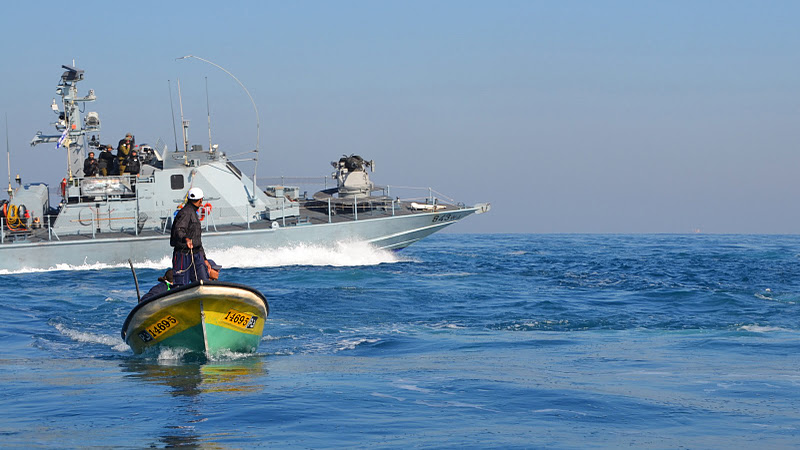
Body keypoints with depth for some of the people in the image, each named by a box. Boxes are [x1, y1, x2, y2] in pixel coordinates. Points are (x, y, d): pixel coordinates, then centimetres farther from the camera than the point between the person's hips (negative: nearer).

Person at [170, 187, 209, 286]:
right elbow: (178, 230, -27)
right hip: (184, 254, -9)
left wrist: (204, 259, 27)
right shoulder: (185, 213, -9)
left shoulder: (194, 214, 23)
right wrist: (186, 239, -48)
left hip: (196, 255, 9)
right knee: (181, 286, -11)